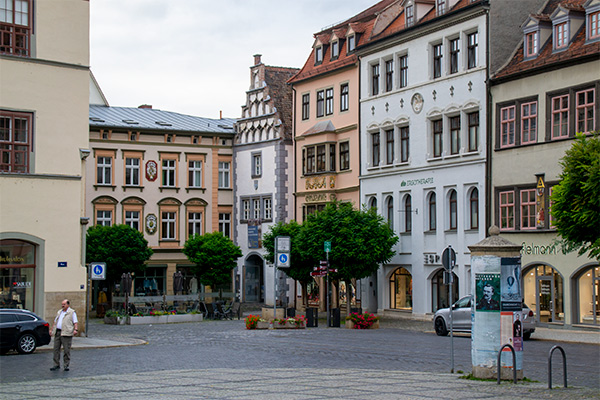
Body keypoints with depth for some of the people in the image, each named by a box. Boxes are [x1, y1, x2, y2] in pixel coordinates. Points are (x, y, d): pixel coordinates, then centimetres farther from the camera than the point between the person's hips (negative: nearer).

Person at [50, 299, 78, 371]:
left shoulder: (72, 312, 2)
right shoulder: (59, 312, 21)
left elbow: (75, 322, -4)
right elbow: (55, 322, 26)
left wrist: (75, 329, -19)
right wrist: (52, 330, 18)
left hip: (66, 333, -6)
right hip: (57, 333, 6)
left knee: (66, 350, -4)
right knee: (56, 349, 4)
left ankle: (66, 365, 4)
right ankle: (56, 365, 10)